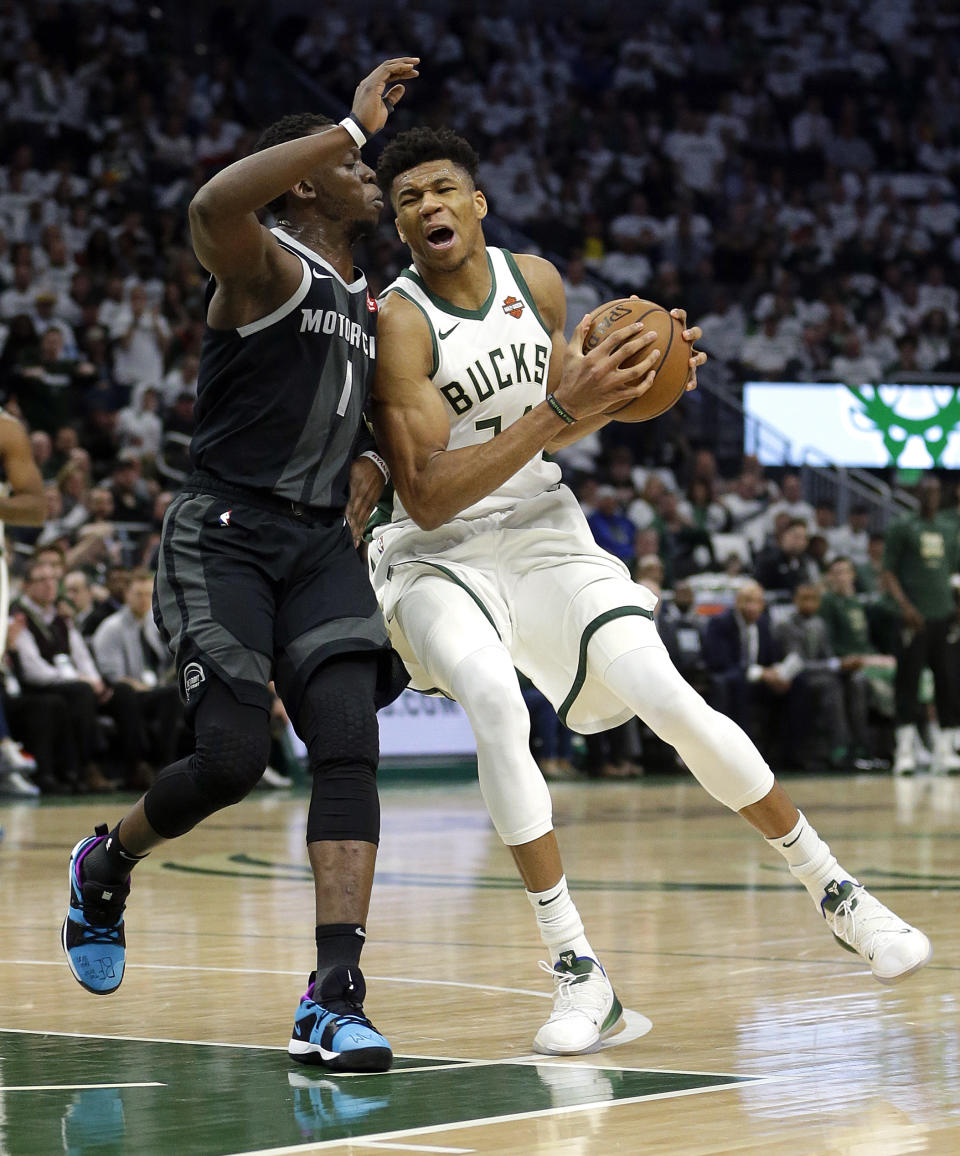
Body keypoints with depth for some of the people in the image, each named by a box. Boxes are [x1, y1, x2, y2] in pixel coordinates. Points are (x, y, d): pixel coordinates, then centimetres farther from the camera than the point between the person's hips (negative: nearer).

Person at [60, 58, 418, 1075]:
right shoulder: (267, 265, -6)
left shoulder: (365, 306, 20)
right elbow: (214, 206, -32)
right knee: (232, 759, -14)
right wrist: (353, 125, -27)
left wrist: (366, 466, 13)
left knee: (348, 744, -14)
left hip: (321, 543, 7)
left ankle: (332, 1000, -19)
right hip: (225, 534, -7)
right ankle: (106, 864, 20)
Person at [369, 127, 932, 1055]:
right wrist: (561, 408, -30)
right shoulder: (398, 322, -18)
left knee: (672, 703, -11)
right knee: (495, 702, -32)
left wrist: (625, 389, -7)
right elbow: (427, 497, -25)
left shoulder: (535, 283, 0)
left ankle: (833, 891, 9)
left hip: (542, 533, 4)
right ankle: (577, 974, -24)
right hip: (436, 554, -4)